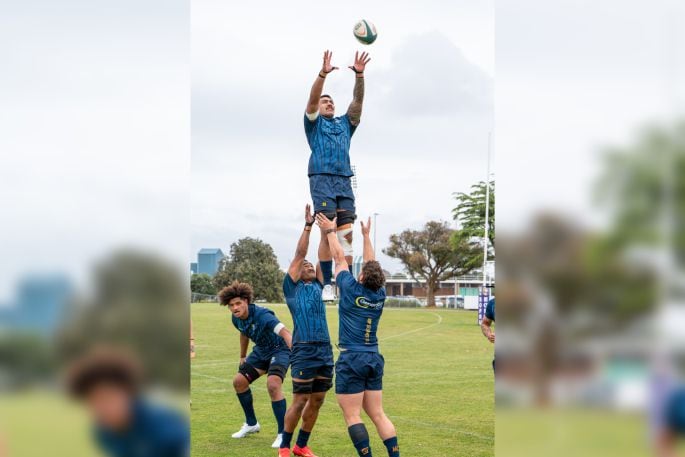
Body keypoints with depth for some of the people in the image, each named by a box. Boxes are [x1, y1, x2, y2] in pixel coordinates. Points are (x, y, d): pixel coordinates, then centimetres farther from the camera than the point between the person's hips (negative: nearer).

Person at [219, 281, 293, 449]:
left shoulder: (262, 315, -32)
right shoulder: (236, 318, -7)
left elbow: (284, 332, -45)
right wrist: (242, 356, 28)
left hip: (279, 350, -8)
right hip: (260, 351, 9)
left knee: (273, 385, -29)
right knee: (239, 382, 7)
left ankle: (283, 433, -19)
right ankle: (251, 424, 28)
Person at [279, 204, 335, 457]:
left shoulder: (317, 286, 17)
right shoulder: (292, 287, 4)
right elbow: (299, 254, -2)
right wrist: (308, 225, -4)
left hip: (325, 350, 6)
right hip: (304, 351, -6)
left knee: (317, 401, 8)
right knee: (300, 400, -4)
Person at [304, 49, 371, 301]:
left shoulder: (345, 123, 26)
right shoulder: (314, 122, 16)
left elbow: (358, 101, 14)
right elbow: (312, 99, -1)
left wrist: (359, 75, -1)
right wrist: (323, 74, -16)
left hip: (345, 181, 4)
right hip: (322, 180, -4)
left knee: (346, 234, -4)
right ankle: (327, 284, -12)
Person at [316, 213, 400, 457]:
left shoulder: (352, 290, -9)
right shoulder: (380, 294, 4)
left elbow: (340, 258, 3)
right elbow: (372, 264, 19)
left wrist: (330, 231, 14)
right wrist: (366, 235, 29)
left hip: (351, 360, -6)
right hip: (374, 360, 6)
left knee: (352, 416, -4)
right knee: (378, 414, 9)